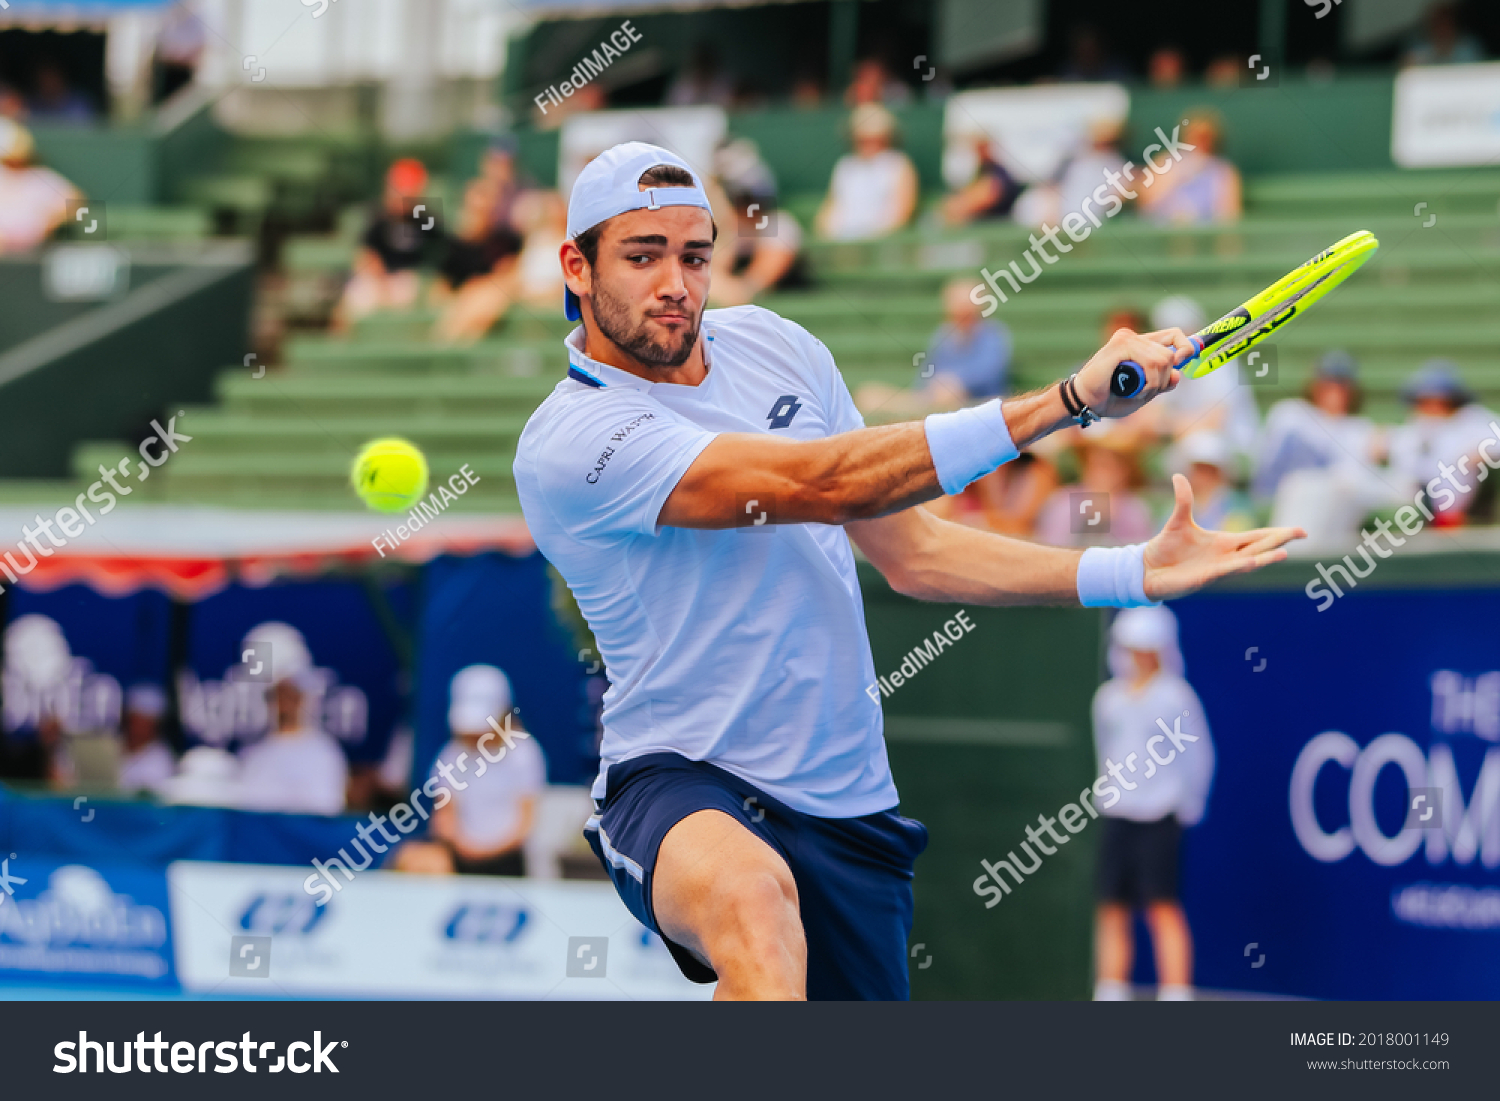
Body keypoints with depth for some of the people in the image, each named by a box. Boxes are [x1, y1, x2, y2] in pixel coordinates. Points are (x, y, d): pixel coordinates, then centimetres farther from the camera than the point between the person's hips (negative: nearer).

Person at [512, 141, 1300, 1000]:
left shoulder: (776, 346, 8)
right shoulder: (571, 443, -16)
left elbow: (909, 550, 14)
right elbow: (821, 483, -26)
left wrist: (1135, 574, 4)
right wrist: (1072, 399, -30)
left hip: (848, 804, 7)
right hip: (682, 797, -7)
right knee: (753, 903, -39)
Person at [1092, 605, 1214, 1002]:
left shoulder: (1175, 695, -4)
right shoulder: (1108, 697, 11)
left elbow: (1199, 754, -2)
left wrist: (1188, 803, -4)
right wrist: (1104, 797, 14)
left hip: (1160, 816, -5)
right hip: (1116, 816, 5)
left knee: (1163, 907, -9)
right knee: (1113, 909, 4)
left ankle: (1176, 997, -9)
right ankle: (1111, 995, 10)